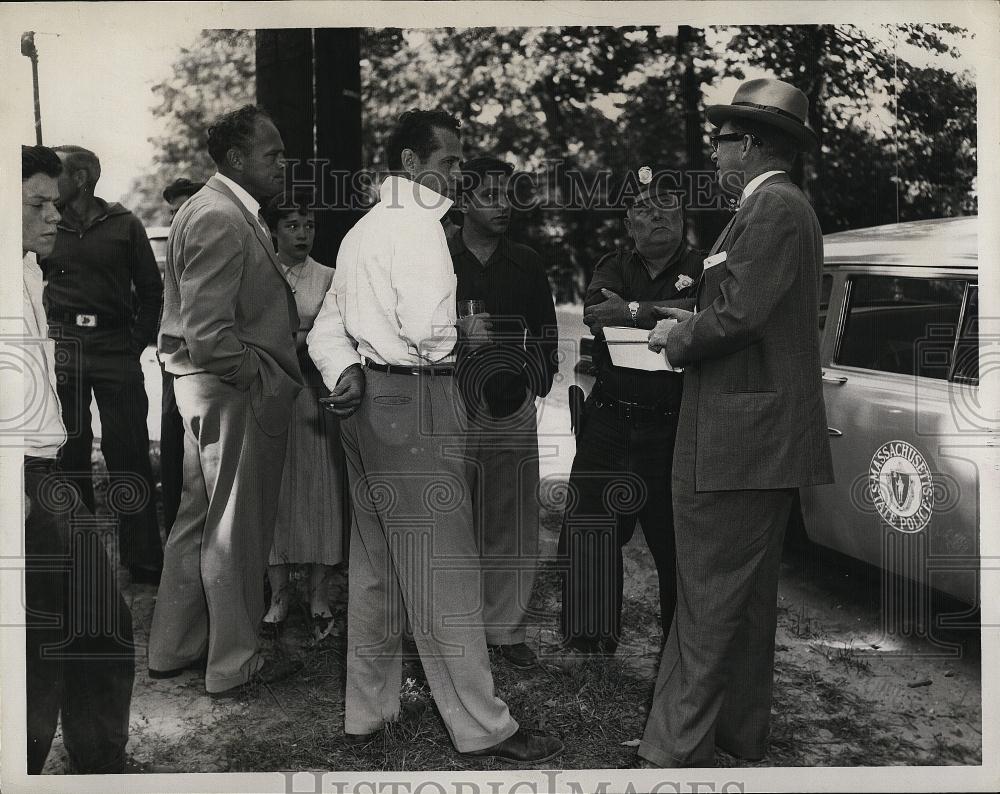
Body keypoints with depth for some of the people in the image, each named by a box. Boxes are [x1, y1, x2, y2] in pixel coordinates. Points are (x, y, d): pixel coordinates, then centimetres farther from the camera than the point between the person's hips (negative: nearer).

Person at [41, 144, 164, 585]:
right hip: (61, 346, 2)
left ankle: (143, 560, 4)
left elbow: (151, 289, 9)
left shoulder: (124, 225, 6)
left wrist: (139, 341, 0)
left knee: (129, 453, -2)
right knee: (68, 453, 5)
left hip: (116, 346, -2)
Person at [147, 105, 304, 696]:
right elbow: (207, 330, -26)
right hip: (232, 389, -11)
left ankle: (175, 647, 32)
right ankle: (235, 664, 17)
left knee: (202, 519, 19)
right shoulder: (220, 219, -19)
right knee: (237, 530, 2)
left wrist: (273, 376, 14)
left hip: (213, 386, 11)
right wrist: (260, 380, -16)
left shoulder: (228, 212, 15)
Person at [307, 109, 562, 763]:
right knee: (444, 569, -5)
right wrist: (465, 331, -3)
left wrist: (346, 373, -1)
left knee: (375, 562, 15)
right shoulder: (418, 224, -10)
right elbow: (426, 332, -22)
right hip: (415, 403, -10)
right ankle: (482, 727, 4)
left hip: (367, 405, 10)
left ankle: (368, 709, 25)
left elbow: (327, 329, 16)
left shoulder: (363, 230, 20)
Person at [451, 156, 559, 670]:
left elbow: (545, 332, 17)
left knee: (512, 525, 4)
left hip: (513, 410, 3)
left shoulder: (526, 264, 12)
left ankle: (506, 629, 14)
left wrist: (530, 380, 4)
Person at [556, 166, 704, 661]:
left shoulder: (702, 268, 3)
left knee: (677, 544, 2)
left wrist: (633, 311, -16)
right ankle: (588, 639, 21)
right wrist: (663, 317, -17)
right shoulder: (614, 266, 13)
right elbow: (595, 310, -8)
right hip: (608, 425, 3)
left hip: (671, 430, -3)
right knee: (589, 534, 6)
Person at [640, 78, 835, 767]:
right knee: (749, 595, 17)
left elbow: (741, 315, -21)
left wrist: (676, 338, -5)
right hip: (767, 440, 11)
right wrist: (696, 321, 12)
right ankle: (741, 733, 29)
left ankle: (680, 750, 3)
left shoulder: (773, 207, -13)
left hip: (737, 439, -11)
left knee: (711, 598, -5)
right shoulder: (789, 207, 19)